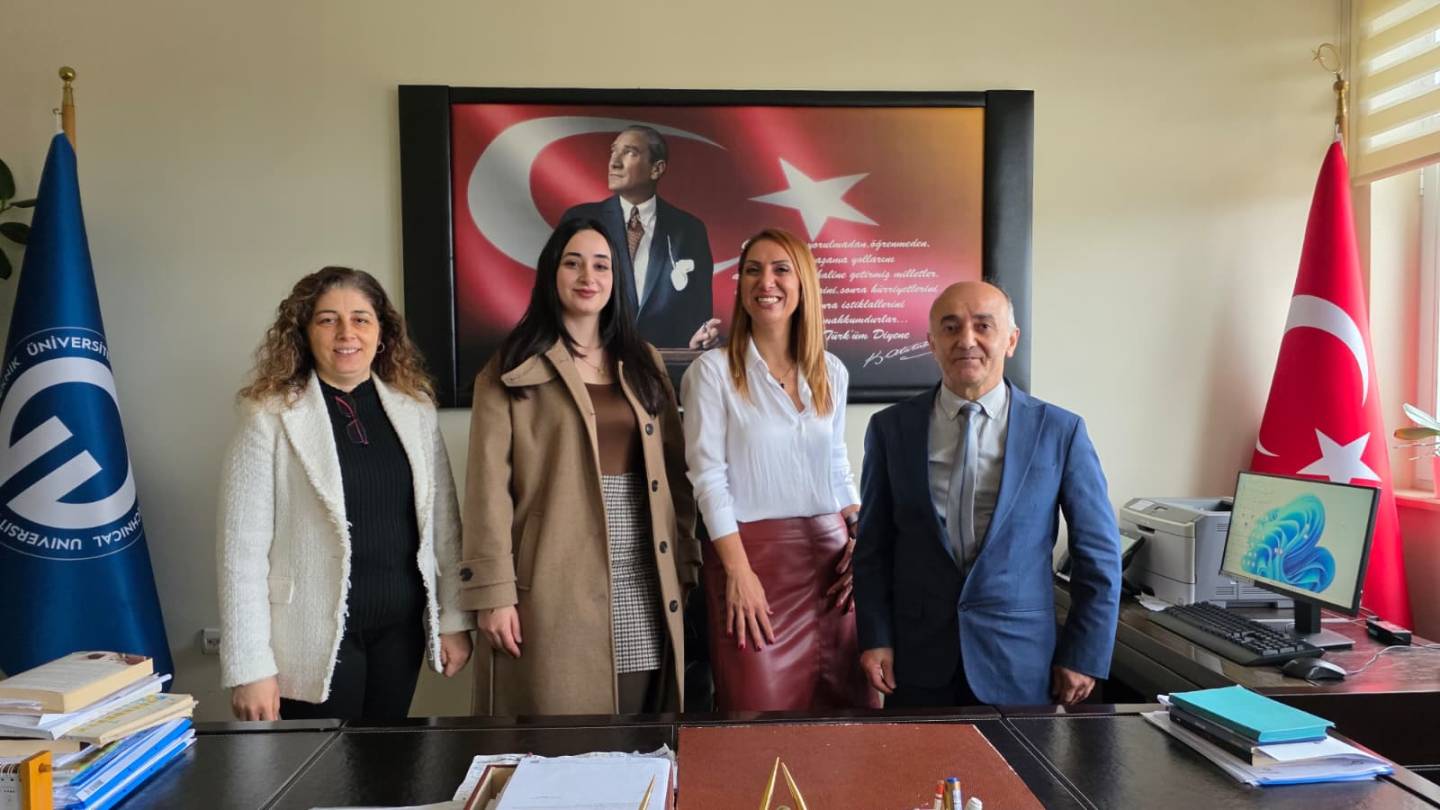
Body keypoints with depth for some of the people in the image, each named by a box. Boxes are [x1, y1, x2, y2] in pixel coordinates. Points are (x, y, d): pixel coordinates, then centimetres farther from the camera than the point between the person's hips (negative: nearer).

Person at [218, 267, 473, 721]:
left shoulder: (415, 408, 3)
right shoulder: (271, 418, -8)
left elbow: (442, 522, 6)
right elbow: (243, 547, -9)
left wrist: (455, 618, 4)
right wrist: (250, 666, -12)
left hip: (401, 626, 4)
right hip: (318, 634, -3)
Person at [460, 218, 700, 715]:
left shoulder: (644, 364, 14)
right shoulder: (512, 370, 0)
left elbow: (673, 472, 13)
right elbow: (490, 485, -6)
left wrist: (685, 564, 7)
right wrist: (493, 591, -13)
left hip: (643, 585, 4)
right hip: (555, 585, -4)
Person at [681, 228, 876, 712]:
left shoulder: (831, 372, 8)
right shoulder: (714, 370, -5)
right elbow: (709, 475, -9)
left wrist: (860, 536, 3)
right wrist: (739, 572, -14)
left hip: (830, 551, 4)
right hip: (752, 551, -4)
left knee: (846, 706, 8)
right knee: (760, 711, 0)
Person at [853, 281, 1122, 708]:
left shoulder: (1060, 431, -4)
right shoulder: (891, 427, -1)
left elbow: (1099, 556, 1)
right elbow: (873, 545, 4)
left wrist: (1083, 656, 0)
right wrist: (875, 639, -1)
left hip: (1019, 661, 0)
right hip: (917, 660, 1)